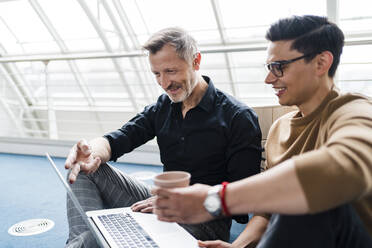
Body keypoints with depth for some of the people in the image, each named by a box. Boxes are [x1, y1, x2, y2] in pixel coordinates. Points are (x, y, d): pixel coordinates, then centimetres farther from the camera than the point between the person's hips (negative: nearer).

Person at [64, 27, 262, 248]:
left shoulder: (239, 117, -11)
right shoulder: (162, 108, 9)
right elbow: (119, 138, -1)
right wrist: (94, 151, -26)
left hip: (204, 219, -6)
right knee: (85, 168, -5)